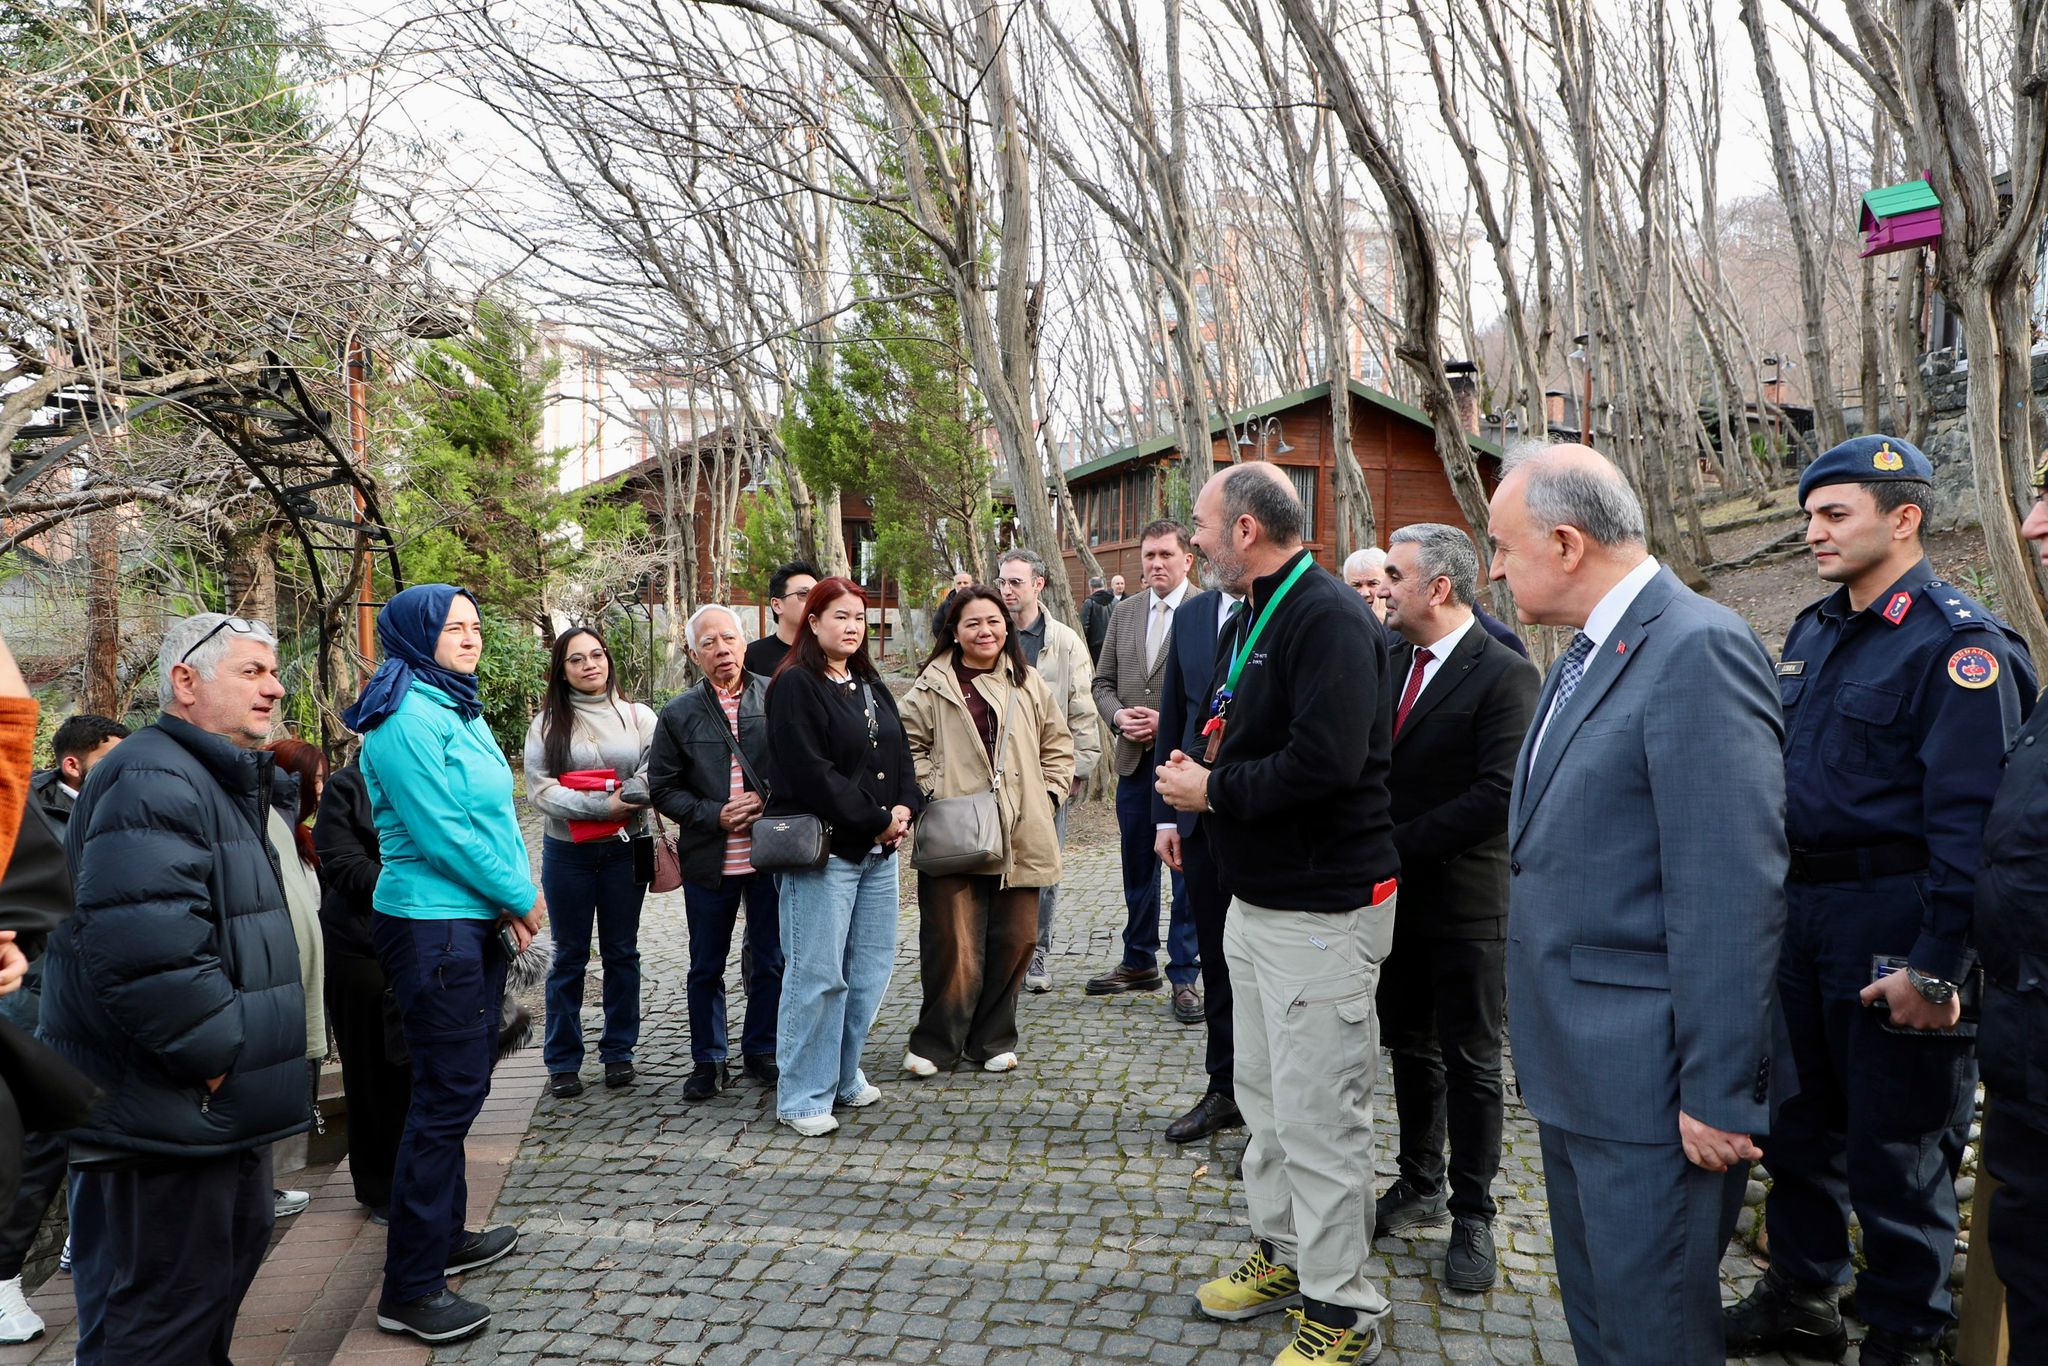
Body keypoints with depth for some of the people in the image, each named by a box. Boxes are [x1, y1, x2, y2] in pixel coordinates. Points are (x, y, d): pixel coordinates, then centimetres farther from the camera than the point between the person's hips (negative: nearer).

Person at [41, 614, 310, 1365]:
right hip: (165, 1116, -10)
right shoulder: (152, 779, -18)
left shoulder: (228, 782, 16)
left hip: (217, 1111, 10)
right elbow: (144, 950, -31)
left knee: (233, 1247, 22)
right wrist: (218, 1057, -21)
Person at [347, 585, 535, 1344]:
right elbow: (441, 829, -19)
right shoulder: (407, 717, -15)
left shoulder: (458, 708, 14)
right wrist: (521, 896, -10)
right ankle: (410, 1289, 4)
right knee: (446, 1095, -5)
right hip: (432, 925, -10)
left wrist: (514, 897, 0)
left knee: (461, 1085, 18)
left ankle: (443, 1236, 32)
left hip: (475, 920, 10)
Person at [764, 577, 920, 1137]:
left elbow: (899, 751, 15)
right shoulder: (795, 686, -9)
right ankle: (803, 1097, 8)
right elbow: (812, 773, -17)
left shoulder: (870, 685, 17)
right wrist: (877, 819, -13)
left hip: (879, 847, 8)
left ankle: (843, 1075, 27)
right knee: (817, 974, -4)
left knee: (872, 965, 12)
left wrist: (904, 807, -4)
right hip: (823, 848, -8)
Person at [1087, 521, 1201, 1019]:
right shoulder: (1124, 613, 11)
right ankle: (1139, 963, 31)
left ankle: (1184, 975, 14)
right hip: (1134, 759, 6)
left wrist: (1168, 721, -16)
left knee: (1187, 870, 3)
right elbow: (1103, 683, 14)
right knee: (1137, 867, 16)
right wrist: (1118, 715, -5)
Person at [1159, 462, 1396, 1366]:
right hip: (1255, 898, 10)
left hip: (1320, 909, -10)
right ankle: (1282, 1251, 38)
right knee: (1264, 1094, 21)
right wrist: (1195, 772, -2)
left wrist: (1214, 790, -17)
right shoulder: (1250, 619, 12)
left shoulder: (1328, 618, -19)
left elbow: (1324, 761, -30)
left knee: (1318, 1117, 0)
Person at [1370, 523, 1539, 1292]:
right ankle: (1420, 1186, 33)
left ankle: (1472, 1215, 20)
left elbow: (1497, 797, -22)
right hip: (1395, 895, 6)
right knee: (1410, 1048, 17)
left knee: (1471, 1062, 6)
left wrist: (1397, 842, -20)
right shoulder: (1391, 664, 7)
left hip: (1465, 904, -6)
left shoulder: (1505, 676, -14)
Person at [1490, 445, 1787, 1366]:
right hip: (1575, 1062, 9)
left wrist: (1718, 1092, -20)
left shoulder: (1697, 649, -19)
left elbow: (1730, 893, -22)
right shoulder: (1590, 652, 12)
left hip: (1646, 1078, -9)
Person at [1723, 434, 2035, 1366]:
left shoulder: (1955, 643, -13)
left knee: (1896, 1145, 6)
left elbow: (1969, 822, -18)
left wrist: (1935, 968, -21)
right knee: (1799, 1118, 18)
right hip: (1802, 909, 8)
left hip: (1893, 921, -7)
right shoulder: (1812, 633, 11)